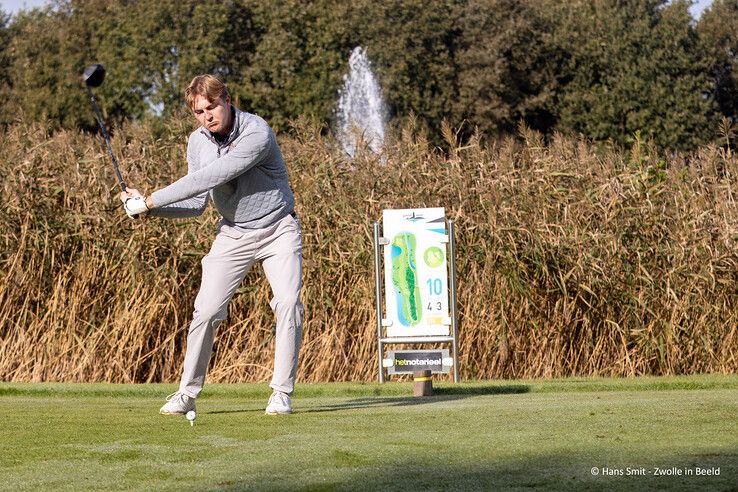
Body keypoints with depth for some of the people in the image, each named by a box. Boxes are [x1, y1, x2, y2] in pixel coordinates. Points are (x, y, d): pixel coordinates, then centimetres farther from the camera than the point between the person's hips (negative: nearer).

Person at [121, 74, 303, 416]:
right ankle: (187, 394, 5)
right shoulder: (198, 141, -5)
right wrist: (149, 208, -16)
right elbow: (197, 204, 0)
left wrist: (152, 200, -30)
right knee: (206, 309, -5)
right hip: (233, 233, 4)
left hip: (277, 229, -4)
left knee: (288, 303, -19)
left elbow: (209, 178, -32)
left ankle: (282, 393, -9)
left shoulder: (257, 134, -27)